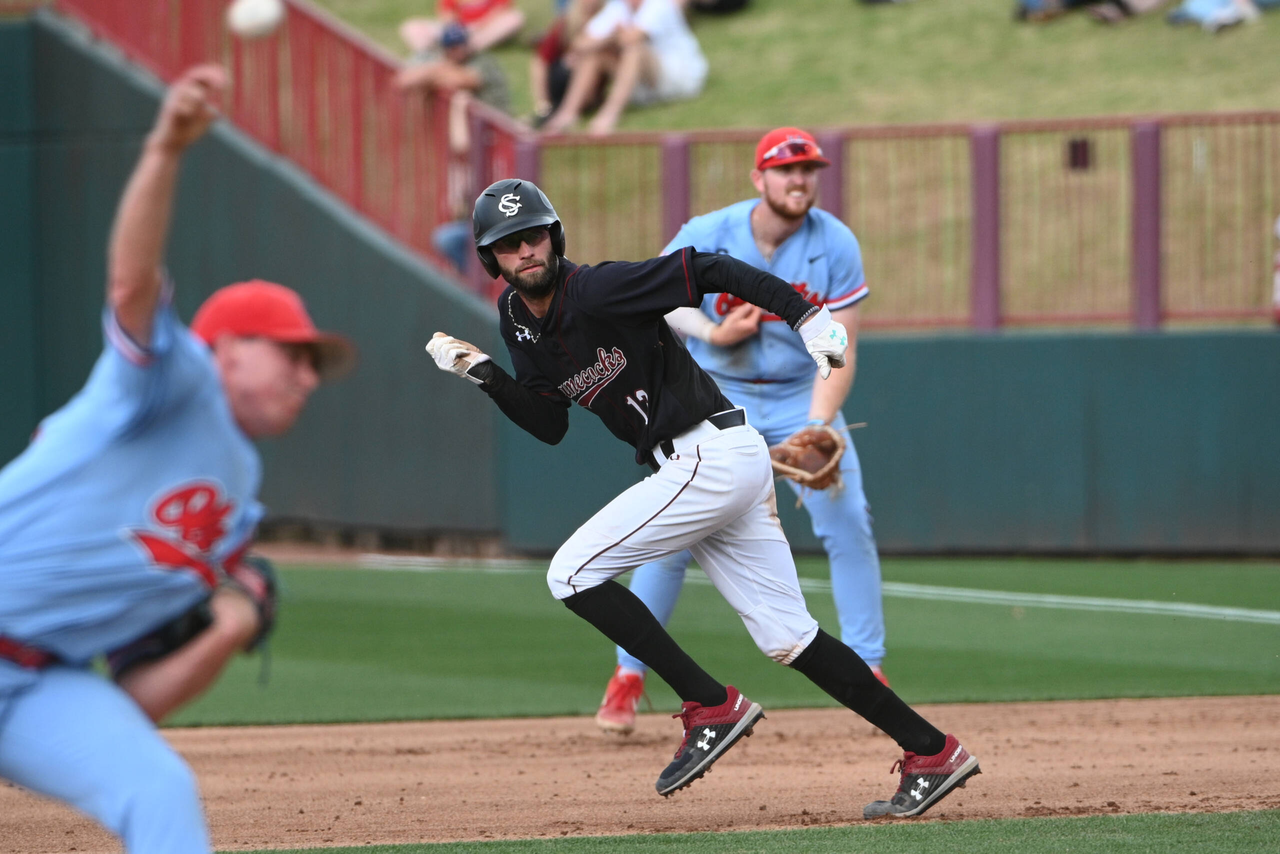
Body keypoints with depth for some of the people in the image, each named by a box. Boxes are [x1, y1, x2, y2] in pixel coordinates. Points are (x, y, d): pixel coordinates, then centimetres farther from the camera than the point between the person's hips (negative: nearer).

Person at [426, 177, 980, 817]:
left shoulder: (600, 291, -16)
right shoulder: (517, 320, 9)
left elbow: (713, 271, -16)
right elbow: (550, 426, 13)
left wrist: (807, 317, -23)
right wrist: (486, 376, -2)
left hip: (712, 452, -9)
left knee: (573, 573, -9)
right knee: (786, 638, 7)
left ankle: (713, 709, -9)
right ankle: (932, 755, 9)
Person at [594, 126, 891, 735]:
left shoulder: (836, 246, -14)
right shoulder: (706, 238, -16)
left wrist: (817, 431, -31)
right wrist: (713, 333, -21)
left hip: (804, 396, 1)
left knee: (847, 525, -9)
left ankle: (869, 672, 2)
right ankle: (627, 676, 3)